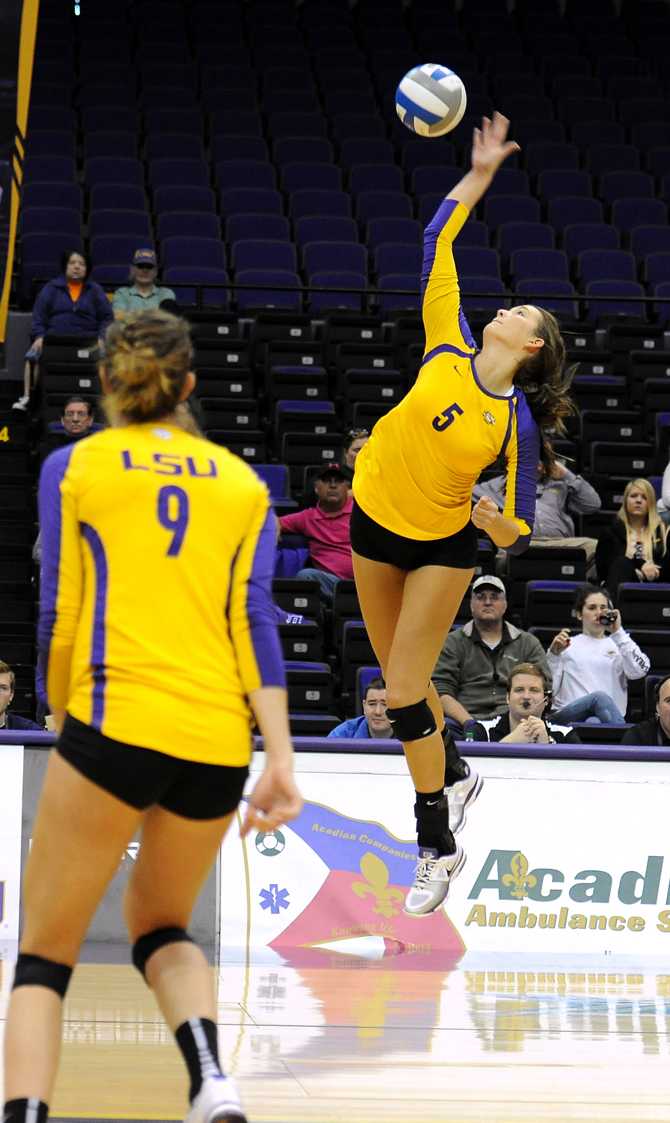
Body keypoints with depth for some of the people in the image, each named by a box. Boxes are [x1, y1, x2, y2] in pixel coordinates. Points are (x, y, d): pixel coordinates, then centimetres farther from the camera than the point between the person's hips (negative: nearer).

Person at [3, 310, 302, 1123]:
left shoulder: (73, 467, 7)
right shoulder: (241, 483, 14)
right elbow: (254, 622, 4)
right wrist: (280, 758, -2)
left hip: (116, 723, -3)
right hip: (221, 745, 4)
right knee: (158, 924, 25)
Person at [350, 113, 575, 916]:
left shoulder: (518, 423, -19)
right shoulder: (448, 350, -11)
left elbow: (518, 532, -14)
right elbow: (436, 245, -11)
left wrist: (495, 520, -36)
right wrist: (480, 175, -12)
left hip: (444, 544, -4)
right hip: (375, 524, 4)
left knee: (403, 690, -10)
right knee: (400, 678, 14)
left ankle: (437, 847, 1)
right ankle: (453, 773, 41)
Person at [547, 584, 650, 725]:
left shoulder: (619, 645, 20)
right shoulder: (567, 645, 18)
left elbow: (640, 671, -3)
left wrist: (618, 633, -3)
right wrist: (554, 654, -7)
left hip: (608, 717, 0)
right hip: (568, 716, 0)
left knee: (594, 723, -40)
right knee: (600, 697, -35)